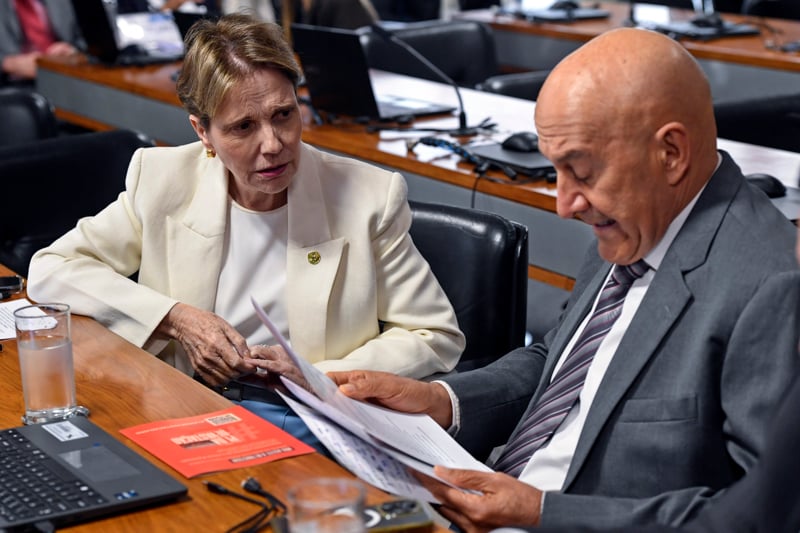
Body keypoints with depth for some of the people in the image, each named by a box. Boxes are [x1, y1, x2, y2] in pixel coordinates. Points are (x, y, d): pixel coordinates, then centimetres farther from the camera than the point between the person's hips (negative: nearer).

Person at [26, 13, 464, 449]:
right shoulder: (162, 182, 0)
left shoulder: (368, 197, -5)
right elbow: (50, 270, 5)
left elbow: (437, 338, 2)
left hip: (312, 425, -3)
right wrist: (176, 318, -8)